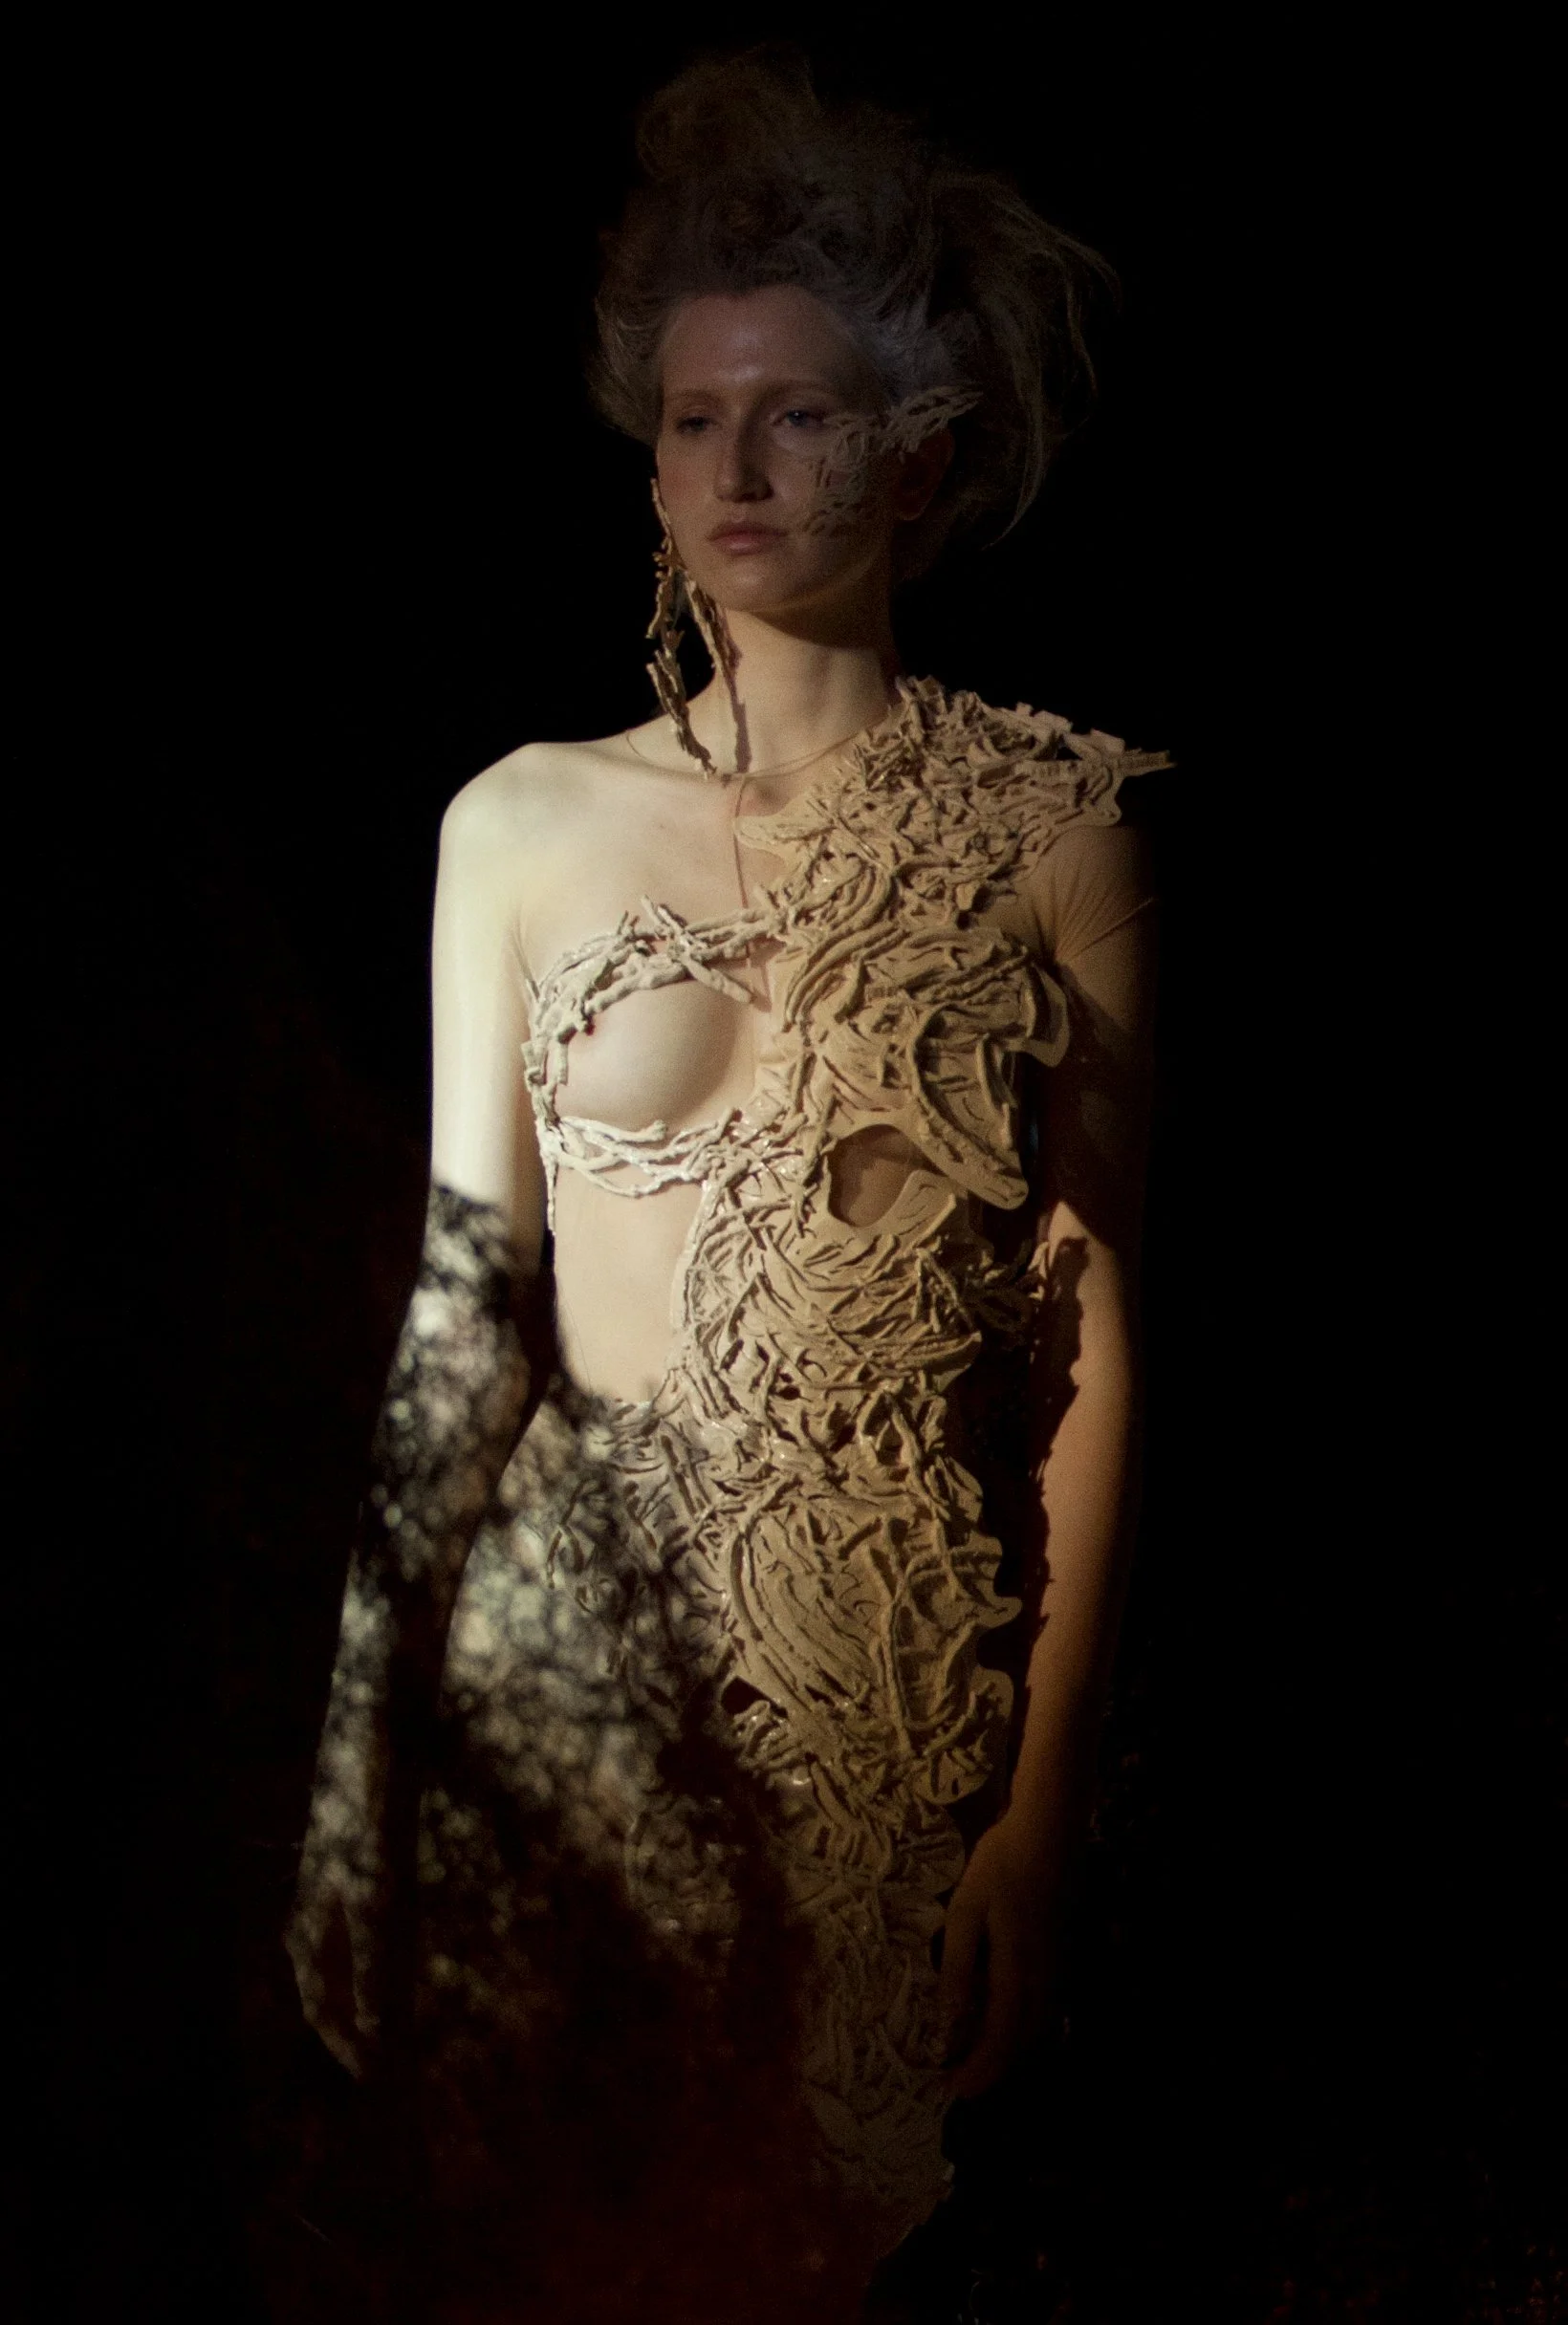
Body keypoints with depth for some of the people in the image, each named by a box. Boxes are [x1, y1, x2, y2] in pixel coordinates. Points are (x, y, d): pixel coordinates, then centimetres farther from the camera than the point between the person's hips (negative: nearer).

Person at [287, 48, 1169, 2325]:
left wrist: (1041, 1814, -8)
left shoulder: (1054, 829, -2)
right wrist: (368, 1758, -1)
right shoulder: (525, 826, 2)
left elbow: (1095, 1334, -4)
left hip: (911, 1666, -1)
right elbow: (464, 1299, 3)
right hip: (574, 1642, 2)